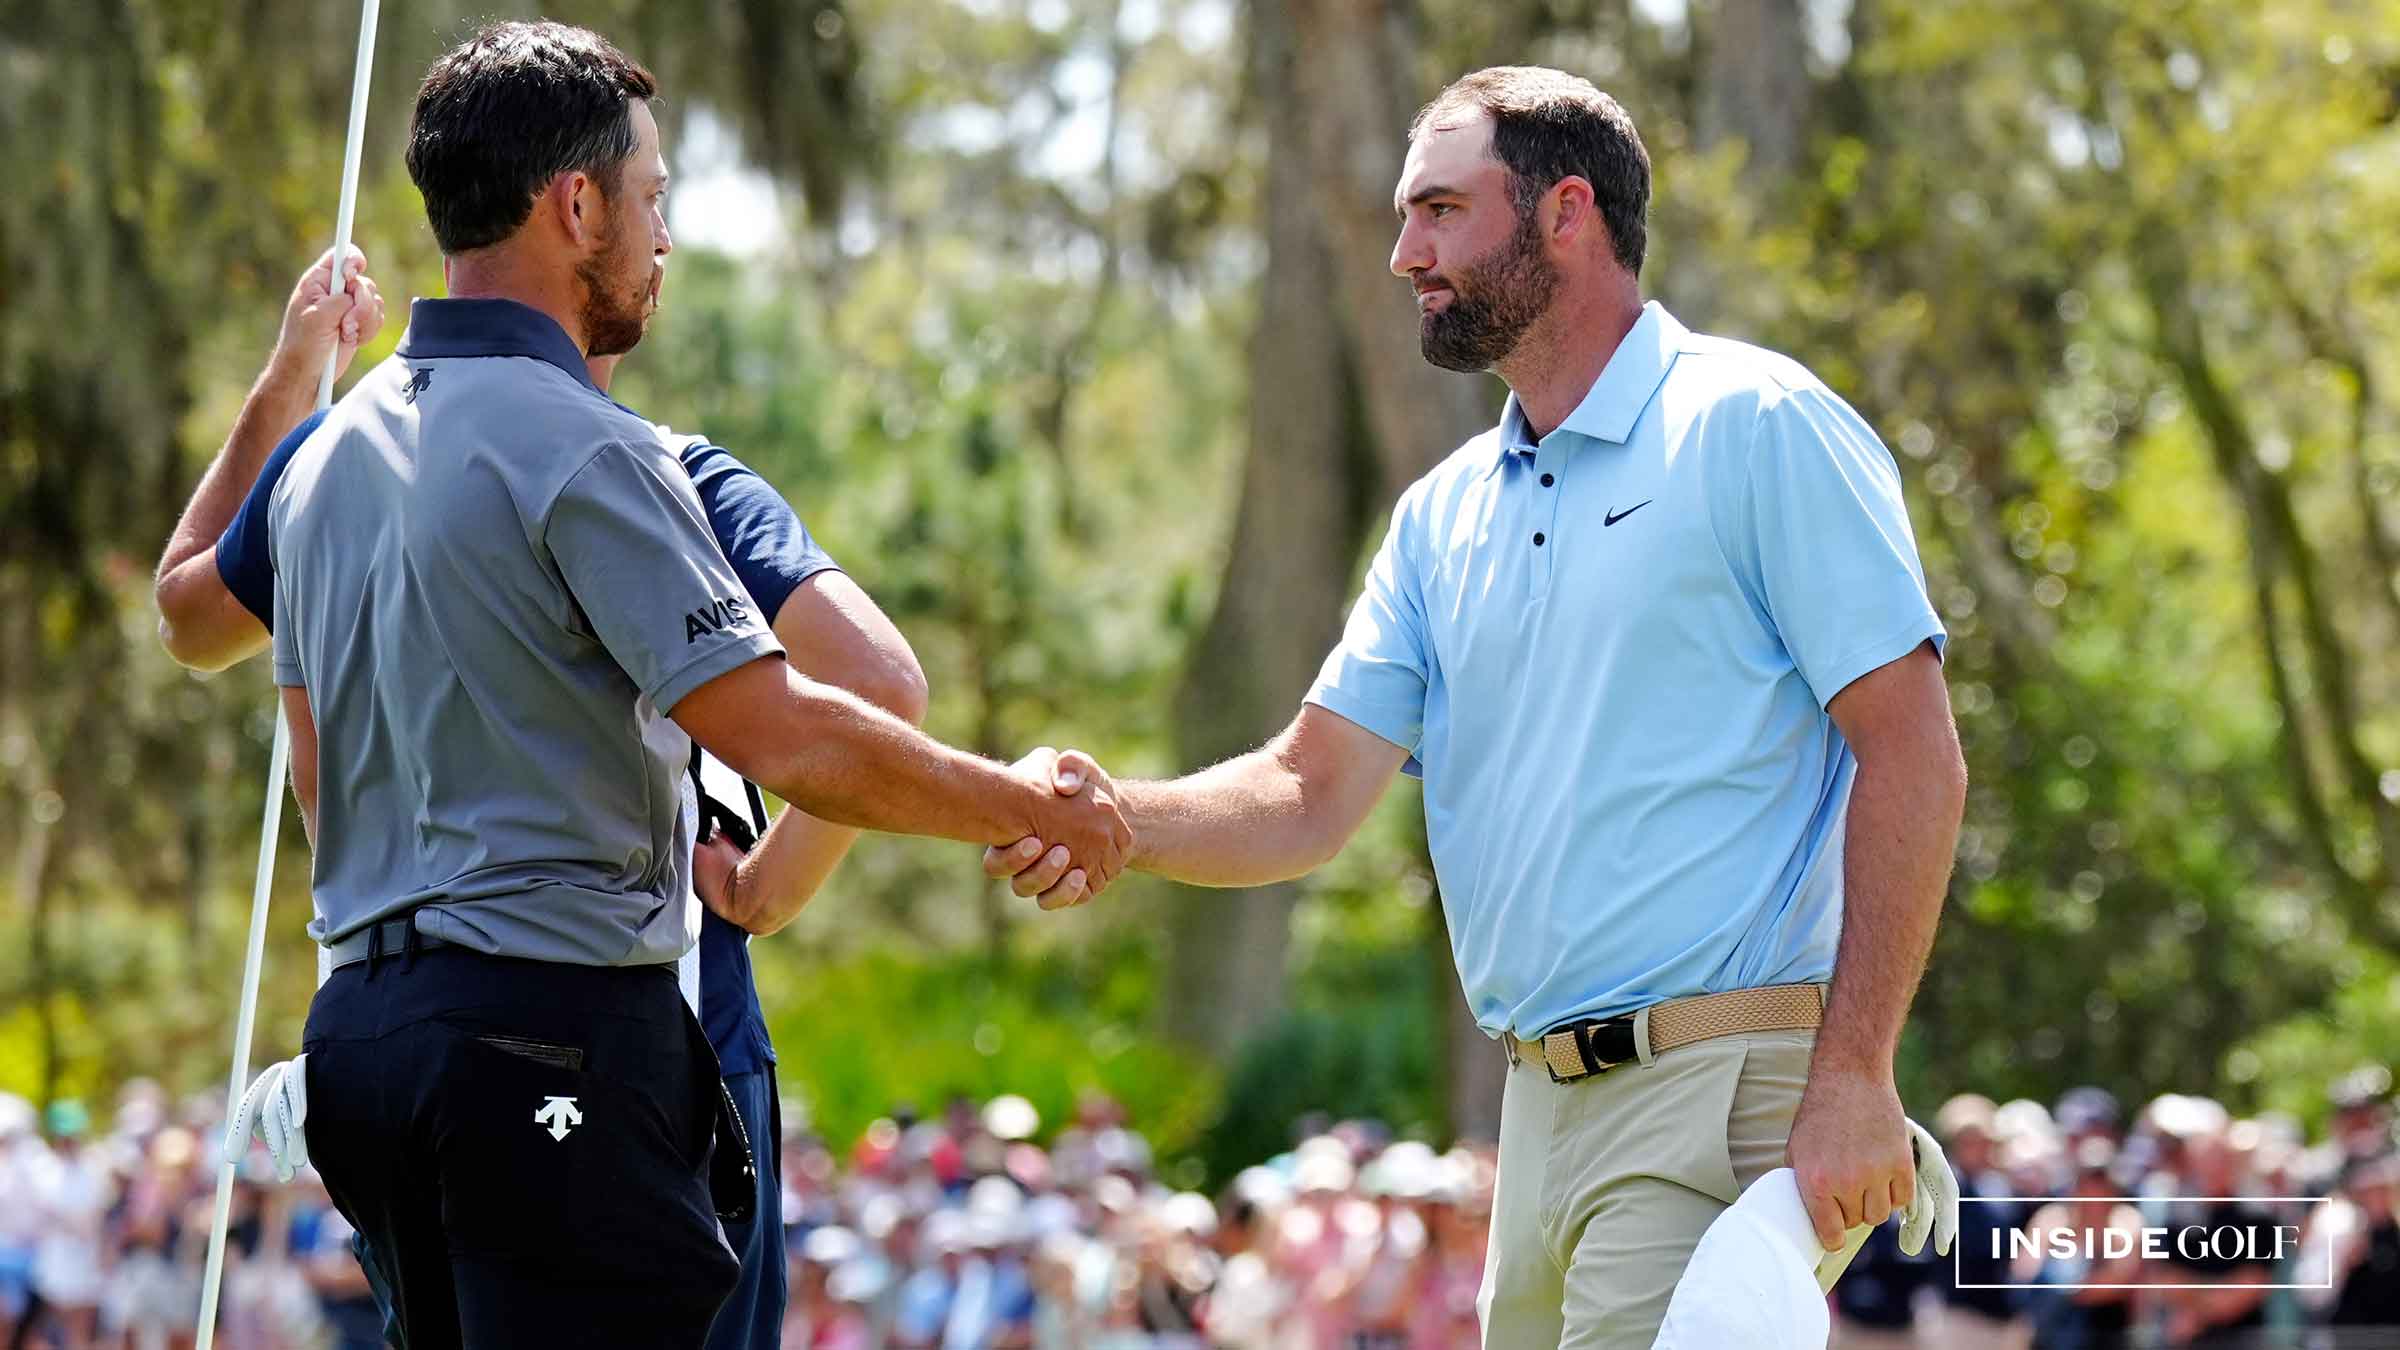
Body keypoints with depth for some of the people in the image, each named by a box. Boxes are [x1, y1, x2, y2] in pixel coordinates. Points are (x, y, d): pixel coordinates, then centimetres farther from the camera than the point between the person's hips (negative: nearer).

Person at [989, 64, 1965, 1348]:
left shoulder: (1756, 428, -5)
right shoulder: (1443, 517, 18)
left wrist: (1853, 1080, -17)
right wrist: (1119, 822, -9)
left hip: (1725, 1099, -8)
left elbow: (1912, 756, -10)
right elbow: (1313, 794, 12)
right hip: (1541, 1103, 8)